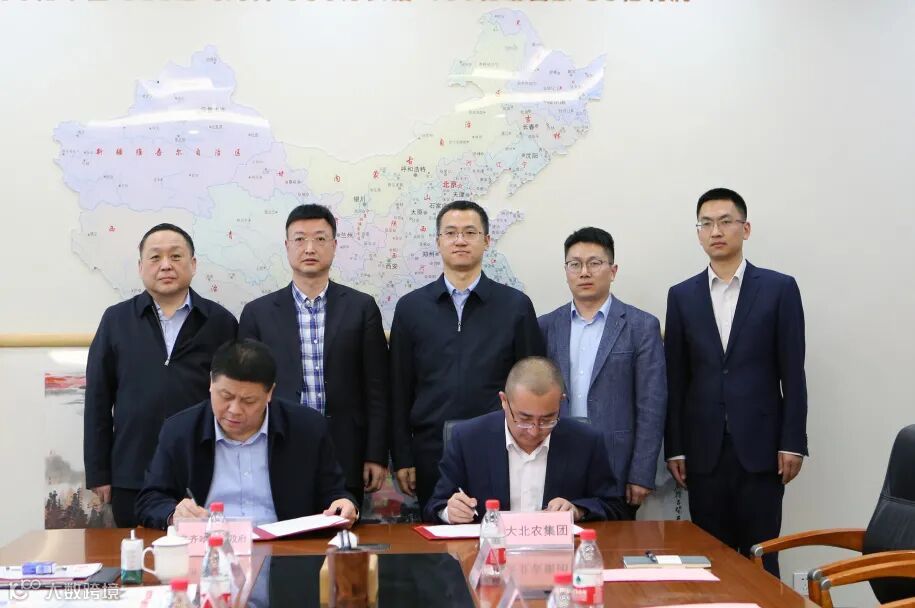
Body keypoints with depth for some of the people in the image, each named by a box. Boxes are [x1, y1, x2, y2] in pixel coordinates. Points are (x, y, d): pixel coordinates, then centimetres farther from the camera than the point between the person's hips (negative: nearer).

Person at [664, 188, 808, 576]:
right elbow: (675, 379, 7)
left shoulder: (779, 289, 2)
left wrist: (793, 443, -5)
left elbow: (793, 372, 0)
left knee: (760, 556, 2)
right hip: (704, 451, 2)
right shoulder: (682, 296, 8)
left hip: (760, 447, -2)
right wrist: (674, 448, 3)